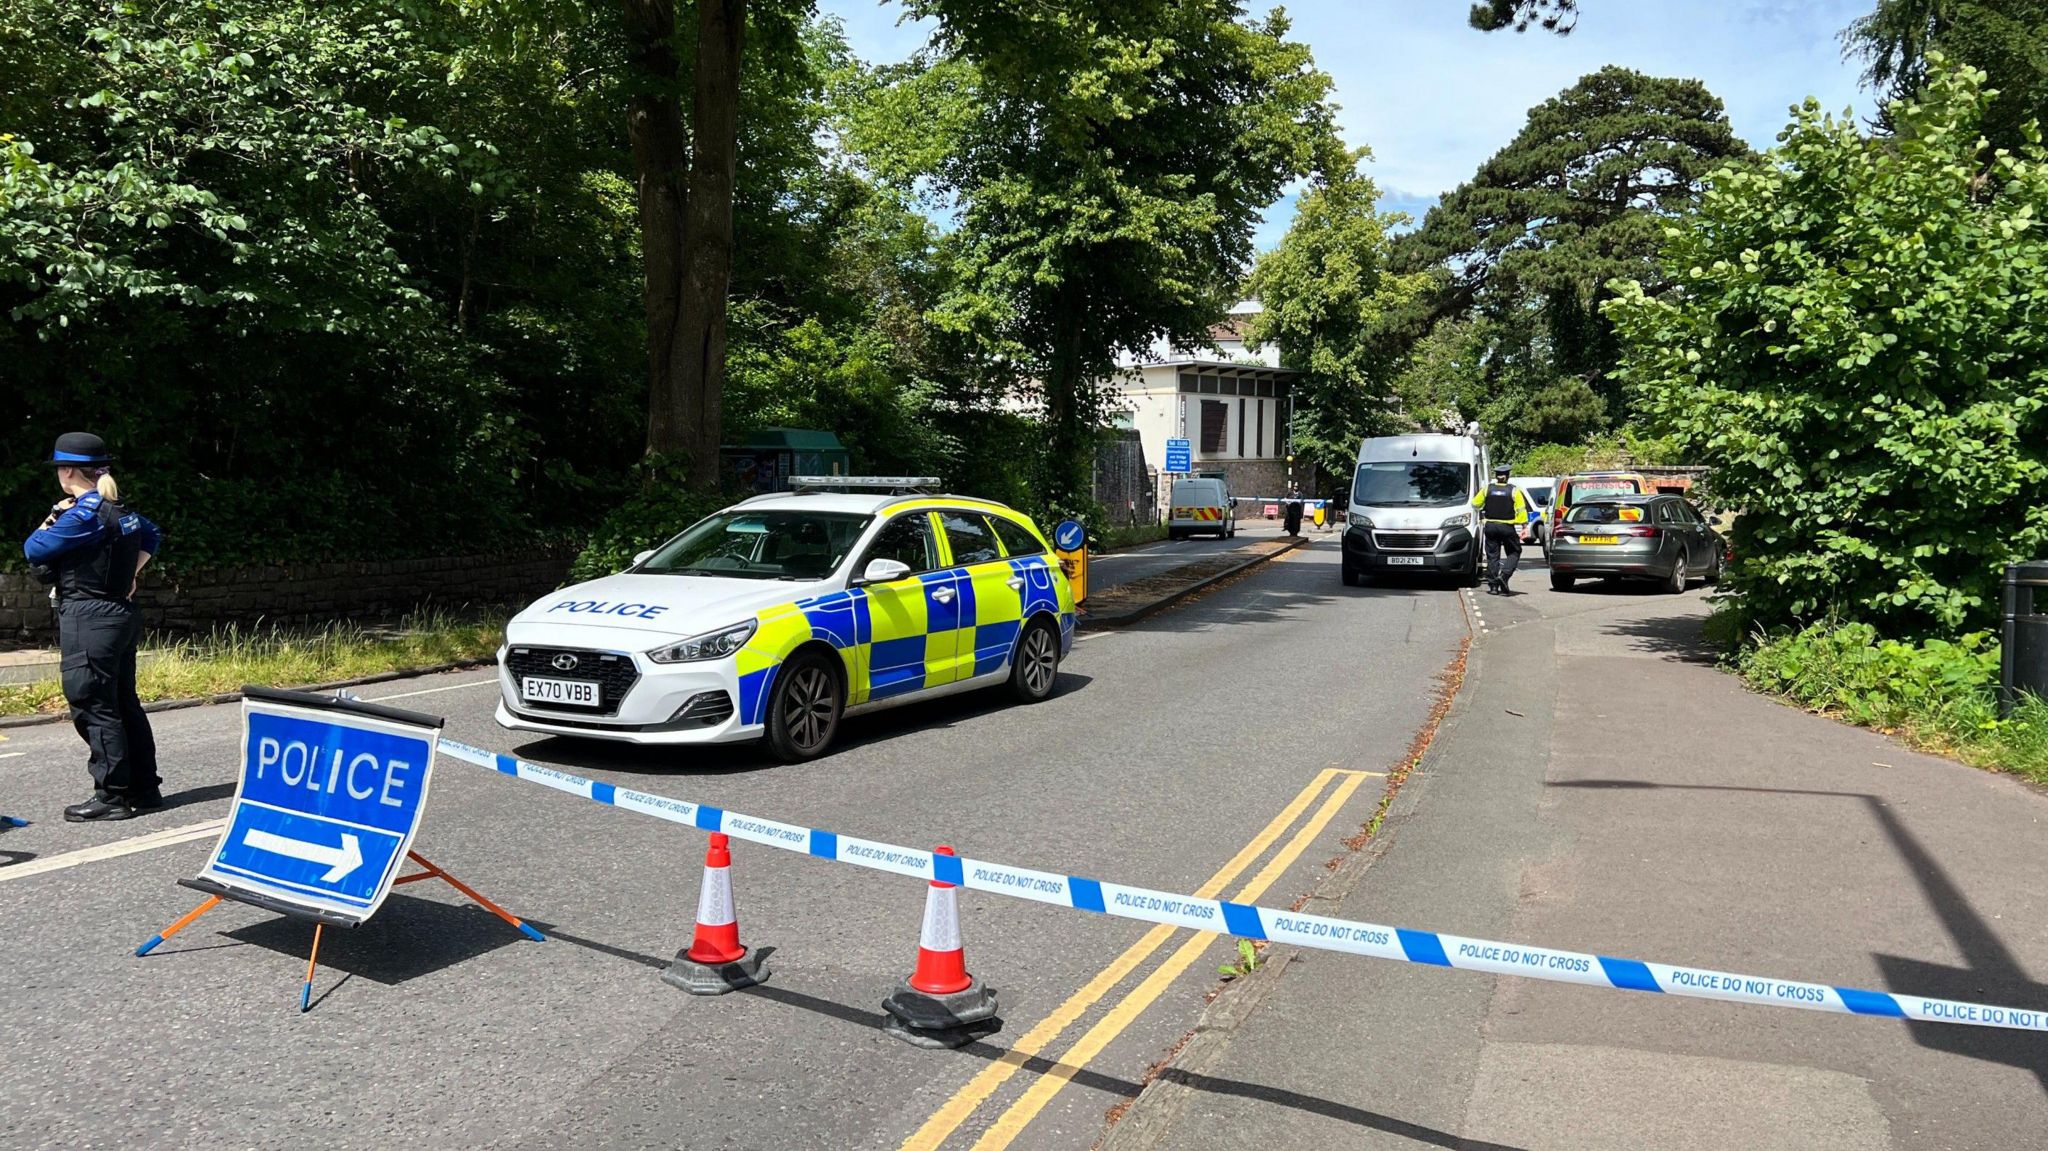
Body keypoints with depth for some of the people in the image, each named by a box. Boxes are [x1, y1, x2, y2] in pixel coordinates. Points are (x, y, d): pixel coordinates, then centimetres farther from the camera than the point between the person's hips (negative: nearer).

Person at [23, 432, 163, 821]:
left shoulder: (83, 514, -15)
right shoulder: (120, 511, 12)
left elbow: (34, 550, -12)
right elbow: (152, 536, 30)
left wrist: (52, 519, 3)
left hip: (89, 619, -9)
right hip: (121, 613, 9)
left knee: (93, 708, -4)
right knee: (124, 704, 14)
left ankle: (111, 796, -2)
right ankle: (144, 787, 18)